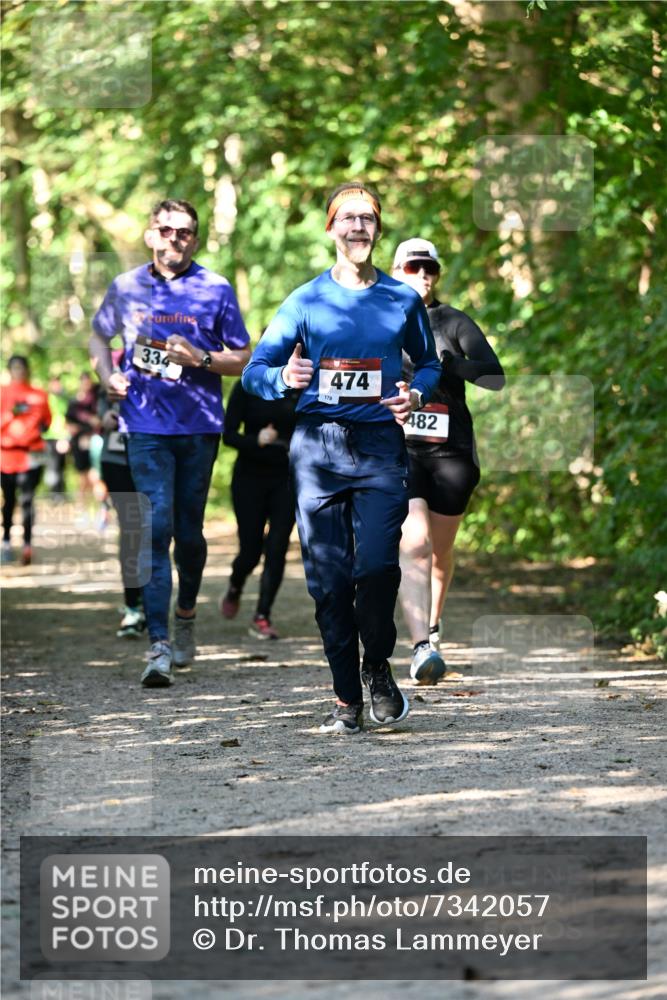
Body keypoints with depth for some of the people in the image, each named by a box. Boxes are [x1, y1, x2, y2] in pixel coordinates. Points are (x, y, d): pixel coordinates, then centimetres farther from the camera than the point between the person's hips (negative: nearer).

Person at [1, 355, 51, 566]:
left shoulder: (39, 395, 9)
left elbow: (47, 419, 23)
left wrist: (43, 426, 4)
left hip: (32, 454, 0)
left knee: (27, 500, -12)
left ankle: (27, 546, -15)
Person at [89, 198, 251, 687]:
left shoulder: (217, 289, 3)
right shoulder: (127, 288, 8)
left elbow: (242, 359, 6)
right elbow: (99, 337, 24)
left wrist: (201, 358, -13)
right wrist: (108, 375, 5)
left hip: (199, 426, 0)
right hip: (146, 425, 0)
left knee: (189, 530, 9)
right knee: (157, 528, -11)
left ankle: (186, 615, 36)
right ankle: (159, 646, -16)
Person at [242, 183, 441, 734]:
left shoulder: (403, 300, 9)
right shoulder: (306, 300, 7)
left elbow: (429, 364, 21)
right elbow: (254, 370, 5)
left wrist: (415, 394, -2)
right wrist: (285, 377, -18)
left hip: (380, 445, 0)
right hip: (317, 445, 1)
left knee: (377, 567, -16)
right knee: (329, 579, -1)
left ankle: (378, 667, 12)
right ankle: (347, 700, 9)